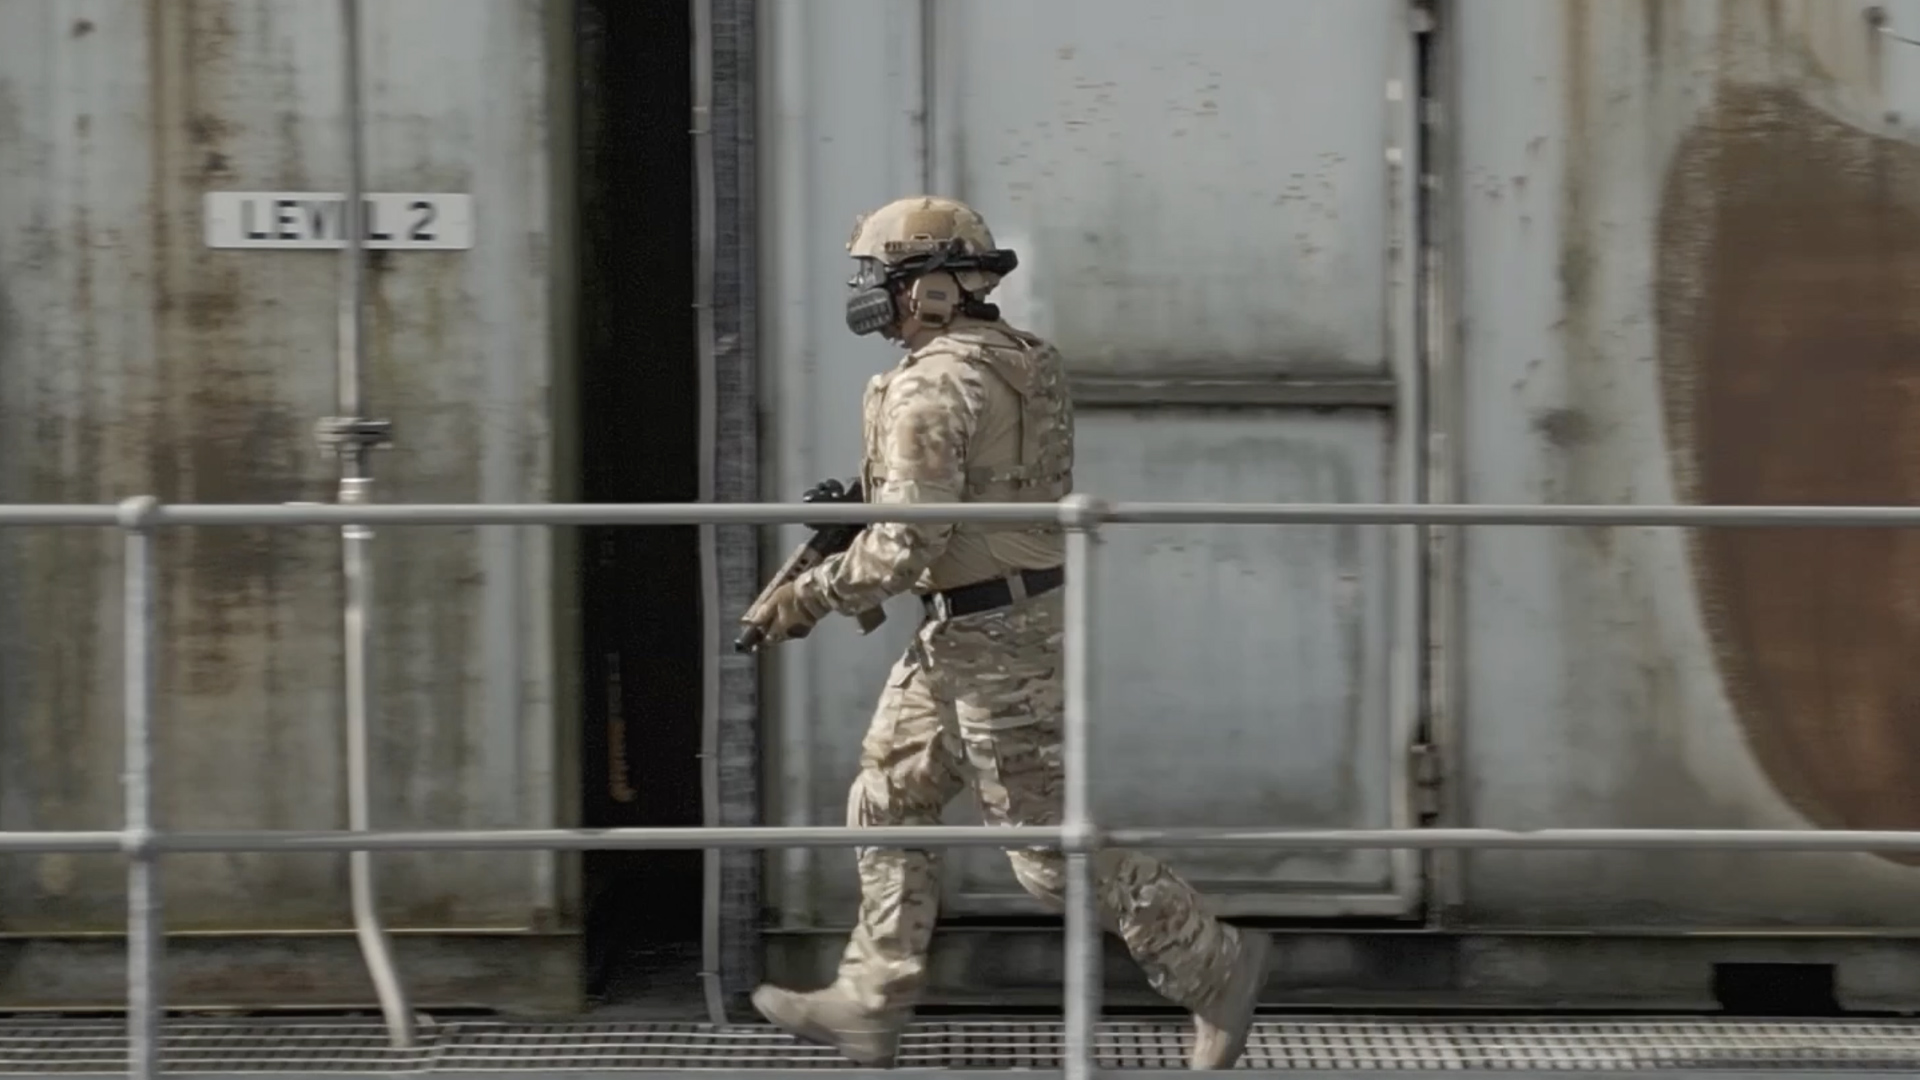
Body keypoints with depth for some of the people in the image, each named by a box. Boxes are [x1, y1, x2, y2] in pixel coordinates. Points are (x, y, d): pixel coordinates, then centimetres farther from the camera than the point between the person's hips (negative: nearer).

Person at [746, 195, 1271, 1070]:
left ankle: (1215, 968, 8)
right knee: (888, 803, 14)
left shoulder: (932, 385, -21)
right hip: (970, 630, 10)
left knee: (1052, 847, -2)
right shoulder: (1011, 360, 10)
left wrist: (810, 597, -12)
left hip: (996, 638, -10)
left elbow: (907, 544, -25)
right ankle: (868, 1007, 19)